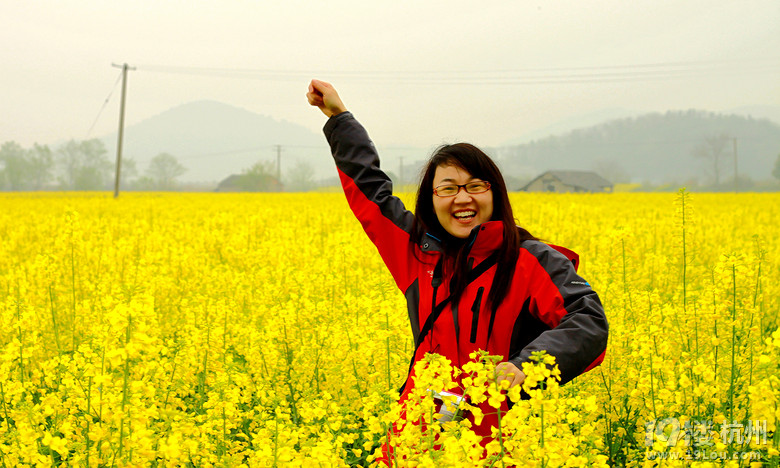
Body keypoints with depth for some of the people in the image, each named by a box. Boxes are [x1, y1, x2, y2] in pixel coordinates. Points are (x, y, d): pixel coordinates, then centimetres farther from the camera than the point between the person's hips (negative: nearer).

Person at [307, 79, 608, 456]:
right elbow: (371, 189, 24)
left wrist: (526, 367, -30)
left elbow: (588, 324, -15)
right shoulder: (418, 251, 10)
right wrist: (338, 117, 29)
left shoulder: (529, 261, -5)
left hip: (495, 436, -4)